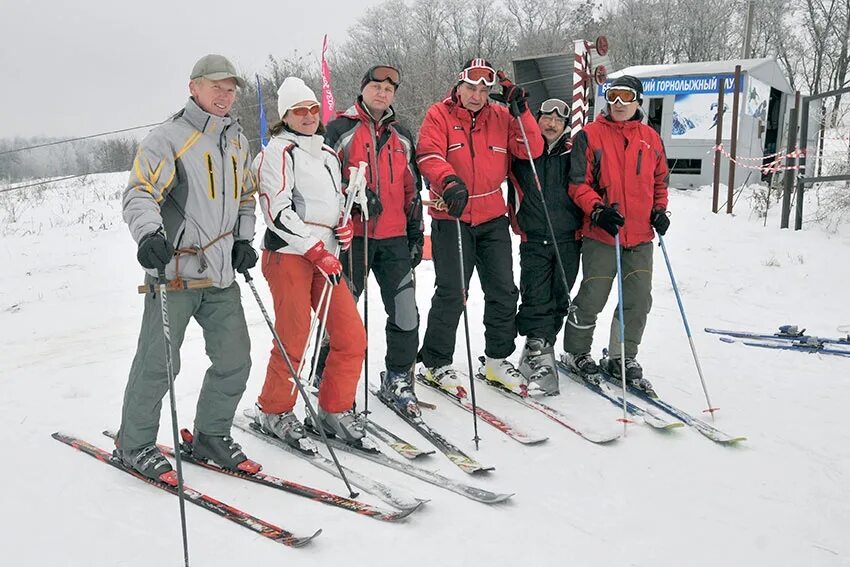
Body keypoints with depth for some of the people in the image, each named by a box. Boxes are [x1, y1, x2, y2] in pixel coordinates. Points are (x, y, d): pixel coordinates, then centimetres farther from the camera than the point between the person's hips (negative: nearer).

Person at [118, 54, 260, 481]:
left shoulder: (237, 140, 16)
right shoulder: (168, 137, -5)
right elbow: (140, 193, -15)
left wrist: (243, 240, 12)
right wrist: (148, 234, -34)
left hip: (221, 275, 6)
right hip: (175, 272, -6)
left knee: (235, 359, 7)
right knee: (158, 362, -1)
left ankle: (211, 436, 25)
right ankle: (135, 443, 20)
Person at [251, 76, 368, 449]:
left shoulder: (328, 153, 20)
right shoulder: (278, 152, -3)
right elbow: (278, 213, -12)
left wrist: (345, 223, 7)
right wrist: (317, 251, -16)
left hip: (326, 257, 7)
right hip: (289, 254, -7)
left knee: (352, 338, 2)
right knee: (293, 342, -5)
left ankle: (334, 410, 18)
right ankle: (274, 412, 17)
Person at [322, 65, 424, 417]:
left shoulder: (401, 136, 17)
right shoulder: (339, 130, 3)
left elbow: (411, 188, 19)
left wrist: (416, 232, 14)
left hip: (394, 237, 4)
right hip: (352, 234, -4)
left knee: (406, 314, 1)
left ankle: (398, 378, 17)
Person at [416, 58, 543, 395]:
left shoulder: (501, 117, 9)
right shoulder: (439, 115, -1)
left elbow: (532, 150, 3)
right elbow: (428, 155, -16)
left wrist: (521, 113, -8)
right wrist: (449, 181, -35)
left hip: (493, 219, 4)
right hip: (451, 218, -4)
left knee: (503, 291, 7)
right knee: (451, 293, -2)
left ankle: (497, 360, 23)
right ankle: (436, 364, 14)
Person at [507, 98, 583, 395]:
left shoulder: (573, 153, 8)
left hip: (568, 240, 2)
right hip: (534, 240, -2)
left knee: (558, 301, 8)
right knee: (536, 301, -9)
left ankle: (539, 348, 23)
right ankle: (541, 360, -9)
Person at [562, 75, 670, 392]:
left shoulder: (651, 139, 10)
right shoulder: (590, 135, -4)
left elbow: (660, 180, 21)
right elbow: (578, 184, -6)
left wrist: (659, 209, 6)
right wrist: (598, 210, -19)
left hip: (641, 237, 5)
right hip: (602, 234, -5)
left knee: (638, 300, 8)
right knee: (592, 298, 1)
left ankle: (623, 358, 24)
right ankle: (576, 352, 22)